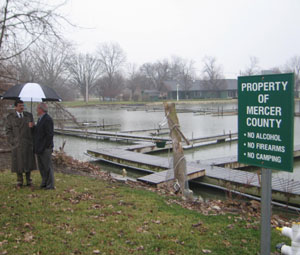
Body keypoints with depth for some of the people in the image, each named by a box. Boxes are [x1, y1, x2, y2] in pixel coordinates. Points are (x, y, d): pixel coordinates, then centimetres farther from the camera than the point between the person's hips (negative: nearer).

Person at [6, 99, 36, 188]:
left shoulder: (29, 115, 5)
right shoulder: (10, 117, -2)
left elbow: (33, 129, 7)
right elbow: (9, 131, -2)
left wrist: (31, 126, -16)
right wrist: (12, 143, -9)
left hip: (28, 143, 2)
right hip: (17, 144, -2)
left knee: (28, 162, 6)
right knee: (18, 162, 3)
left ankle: (28, 181, 16)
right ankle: (19, 181, 15)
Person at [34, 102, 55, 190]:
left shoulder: (48, 119, -16)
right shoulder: (40, 119, 14)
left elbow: (50, 135, -20)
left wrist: (44, 147, -20)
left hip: (45, 148, -9)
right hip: (39, 148, 9)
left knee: (48, 166, -1)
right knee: (41, 166, 15)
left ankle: (50, 185, 7)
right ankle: (44, 183, 26)